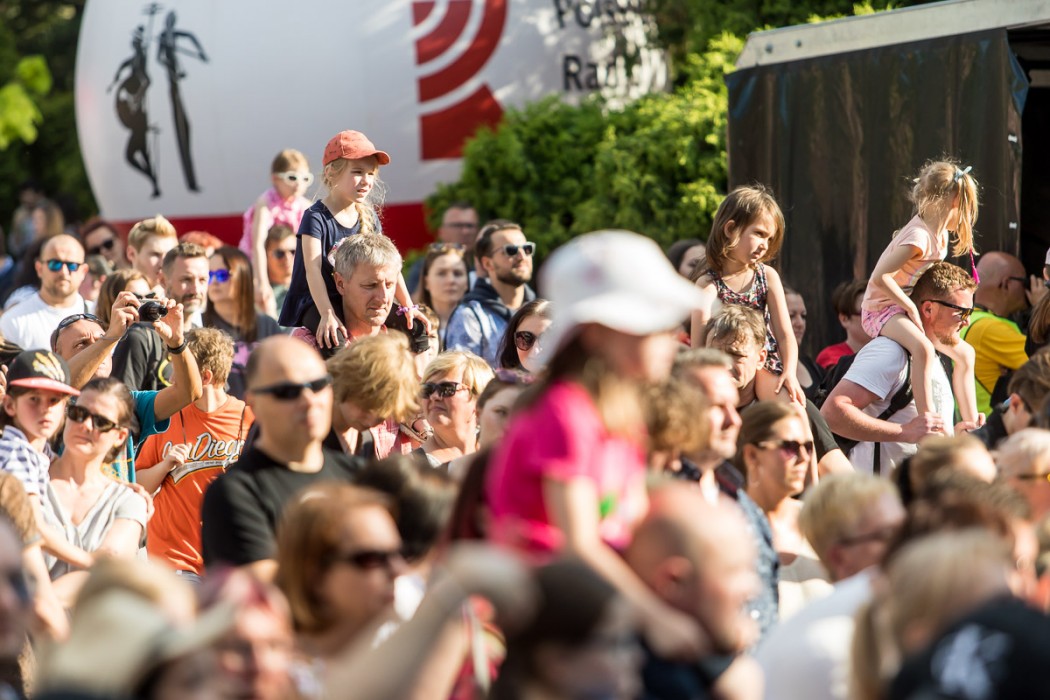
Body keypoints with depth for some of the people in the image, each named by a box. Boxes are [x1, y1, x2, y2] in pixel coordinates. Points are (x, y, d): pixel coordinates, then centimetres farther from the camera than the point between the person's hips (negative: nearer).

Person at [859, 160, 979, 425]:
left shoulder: (940, 233, 6)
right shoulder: (920, 237, -25)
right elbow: (880, 277, -31)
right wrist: (912, 309, -25)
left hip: (908, 307, 10)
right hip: (882, 308, -10)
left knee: (965, 353, 11)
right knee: (923, 348, -37)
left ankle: (971, 423, 18)